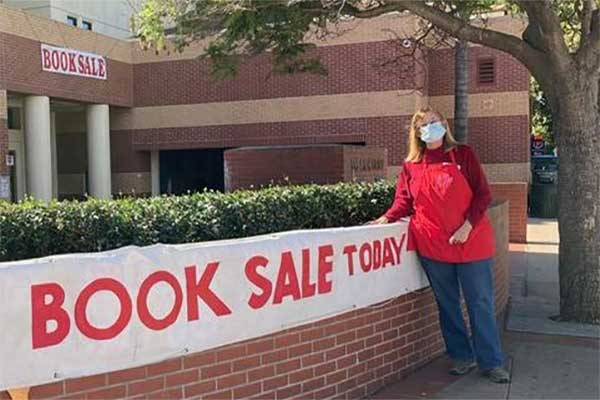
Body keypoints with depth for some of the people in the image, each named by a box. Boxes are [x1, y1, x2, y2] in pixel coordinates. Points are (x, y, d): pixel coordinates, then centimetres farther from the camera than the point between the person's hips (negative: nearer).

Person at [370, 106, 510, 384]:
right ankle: (462, 357, 26)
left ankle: (492, 363, 14)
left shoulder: (463, 155, 1)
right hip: (433, 246, 2)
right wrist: (386, 218, -12)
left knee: (481, 304, 4)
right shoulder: (410, 166, 7)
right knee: (447, 305, 12)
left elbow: (483, 194, -2)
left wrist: (468, 225, -13)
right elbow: (404, 201, 7)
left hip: (470, 242, -2)